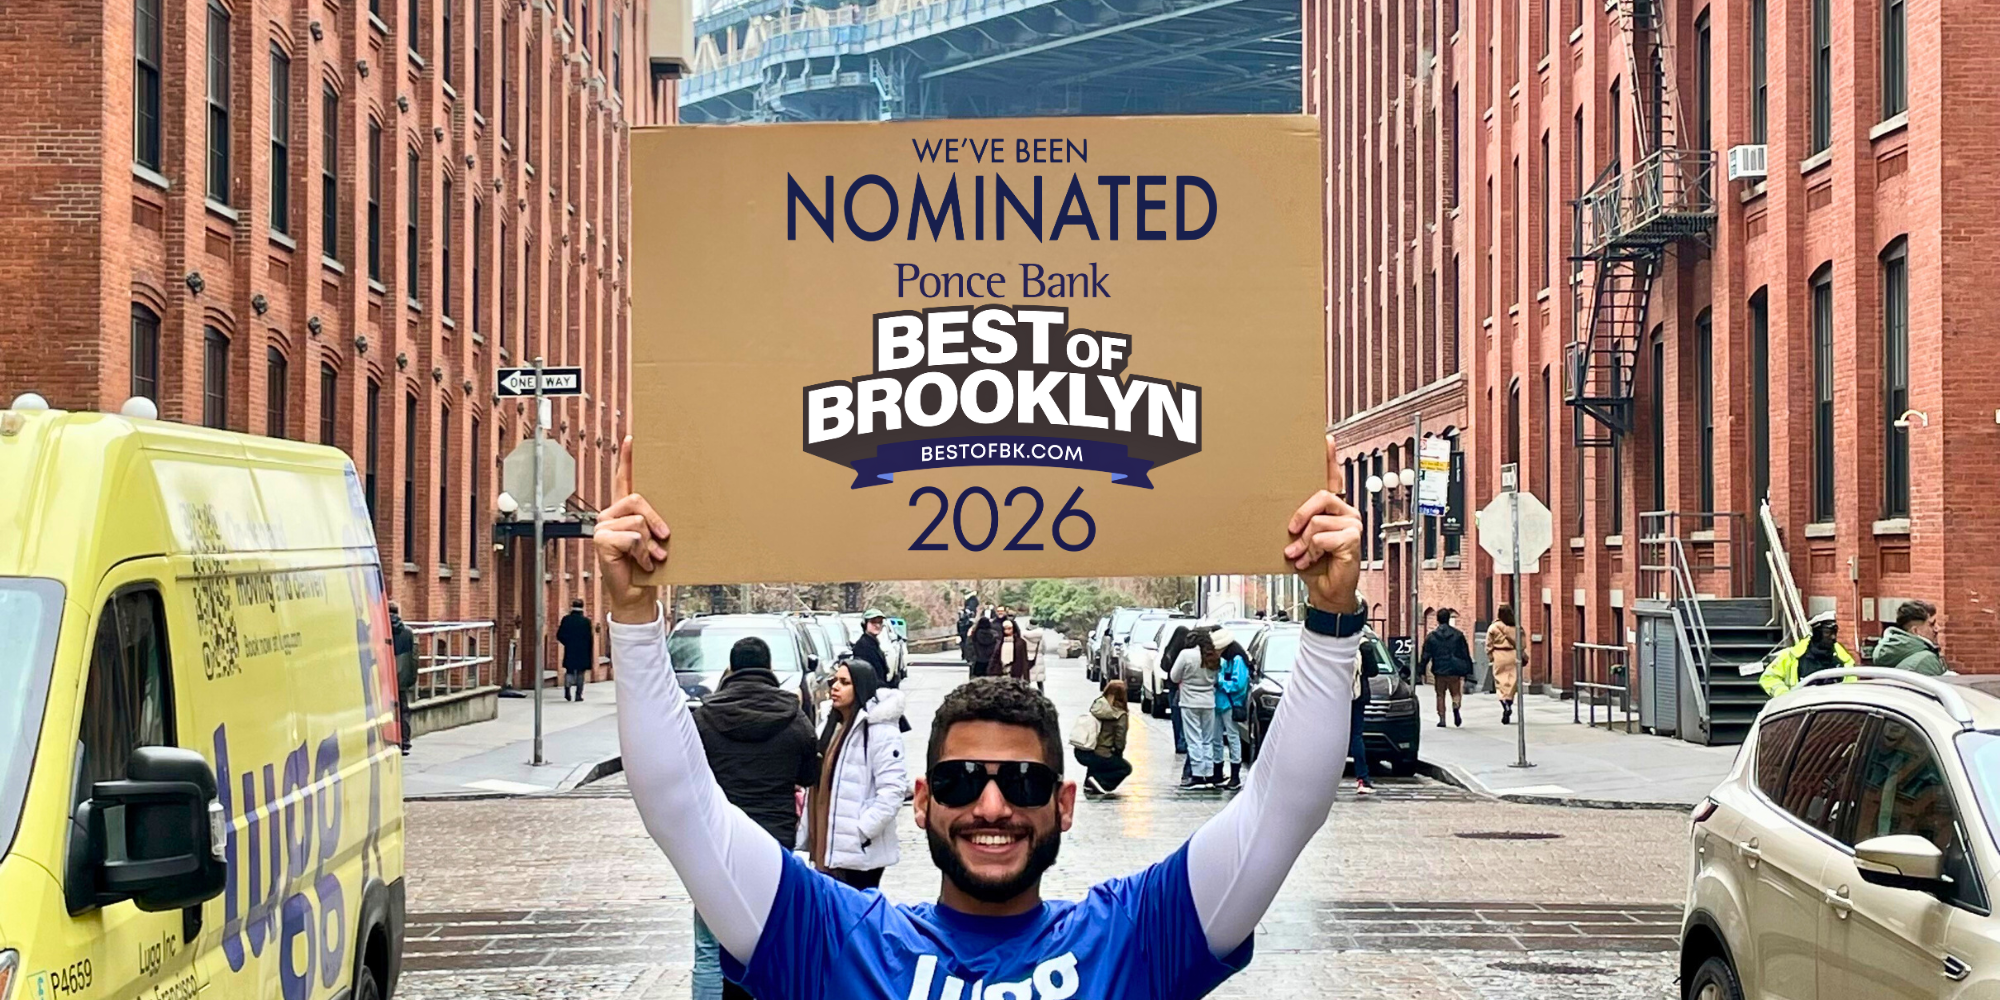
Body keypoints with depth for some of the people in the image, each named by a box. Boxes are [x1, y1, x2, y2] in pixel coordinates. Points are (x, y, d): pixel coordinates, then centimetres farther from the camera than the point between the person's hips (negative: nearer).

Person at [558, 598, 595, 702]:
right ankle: (578, 694, 6)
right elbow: (589, 638, -5)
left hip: (569, 651, 1)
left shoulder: (566, 619, -5)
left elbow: (560, 635, -5)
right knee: (580, 673, 9)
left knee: (569, 671, 13)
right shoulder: (586, 621, -7)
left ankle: (567, 686, -14)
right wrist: (590, 653, 6)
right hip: (583, 652, -1)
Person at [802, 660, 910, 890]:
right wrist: (806, 835, 14)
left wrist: (860, 833, -21)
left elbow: (892, 792, -20)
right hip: (825, 848, 8)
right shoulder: (831, 727, 15)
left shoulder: (880, 732, -13)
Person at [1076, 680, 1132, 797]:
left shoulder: (1095, 707, 6)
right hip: (1099, 756, -6)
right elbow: (1119, 741, -9)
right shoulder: (1120, 716, -11)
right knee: (1126, 767, 20)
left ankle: (1089, 784, 18)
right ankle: (1100, 781, -3)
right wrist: (1118, 755, 13)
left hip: (1080, 753, 6)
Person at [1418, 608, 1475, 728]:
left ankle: (1442, 718, 5)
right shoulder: (1458, 635, 0)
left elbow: (1425, 655, -1)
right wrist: (1467, 670, 8)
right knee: (1456, 693, 10)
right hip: (1454, 671, 0)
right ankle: (1456, 707, -21)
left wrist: (1420, 670, 5)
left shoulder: (1431, 636, -1)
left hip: (1439, 670, 0)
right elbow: (1465, 654, 2)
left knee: (1440, 695, 11)